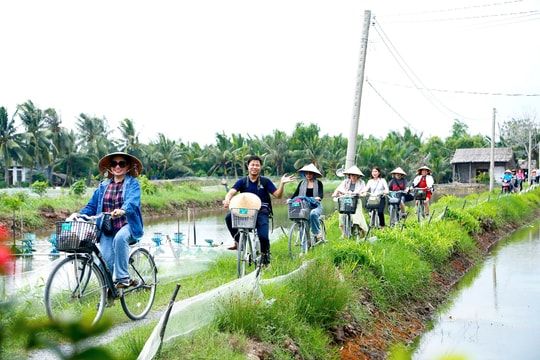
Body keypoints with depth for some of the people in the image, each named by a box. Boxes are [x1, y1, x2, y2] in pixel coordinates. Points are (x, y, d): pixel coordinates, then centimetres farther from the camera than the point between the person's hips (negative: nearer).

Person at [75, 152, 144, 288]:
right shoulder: (103, 185, 14)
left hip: (127, 225, -3)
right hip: (107, 229, 4)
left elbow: (132, 201, -19)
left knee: (119, 238, -36)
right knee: (106, 261, -14)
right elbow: (92, 206, 12)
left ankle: (123, 278, -26)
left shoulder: (133, 184, 1)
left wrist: (122, 211, -42)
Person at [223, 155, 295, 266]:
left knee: (263, 236, -20)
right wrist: (227, 200, -33)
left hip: (262, 212, -2)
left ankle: (265, 257, 9)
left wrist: (282, 184, -14)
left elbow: (277, 195, 4)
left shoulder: (265, 181, 6)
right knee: (229, 217, -25)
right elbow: (231, 192, -10)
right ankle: (238, 241, -6)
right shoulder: (242, 181, 6)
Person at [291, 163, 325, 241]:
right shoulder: (302, 183, 11)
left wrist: (318, 198, -32)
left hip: (316, 206, -3)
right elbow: (296, 193, 6)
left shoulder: (318, 183, 3)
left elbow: (321, 194, -9)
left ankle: (317, 233, -20)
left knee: (313, 214, -36)